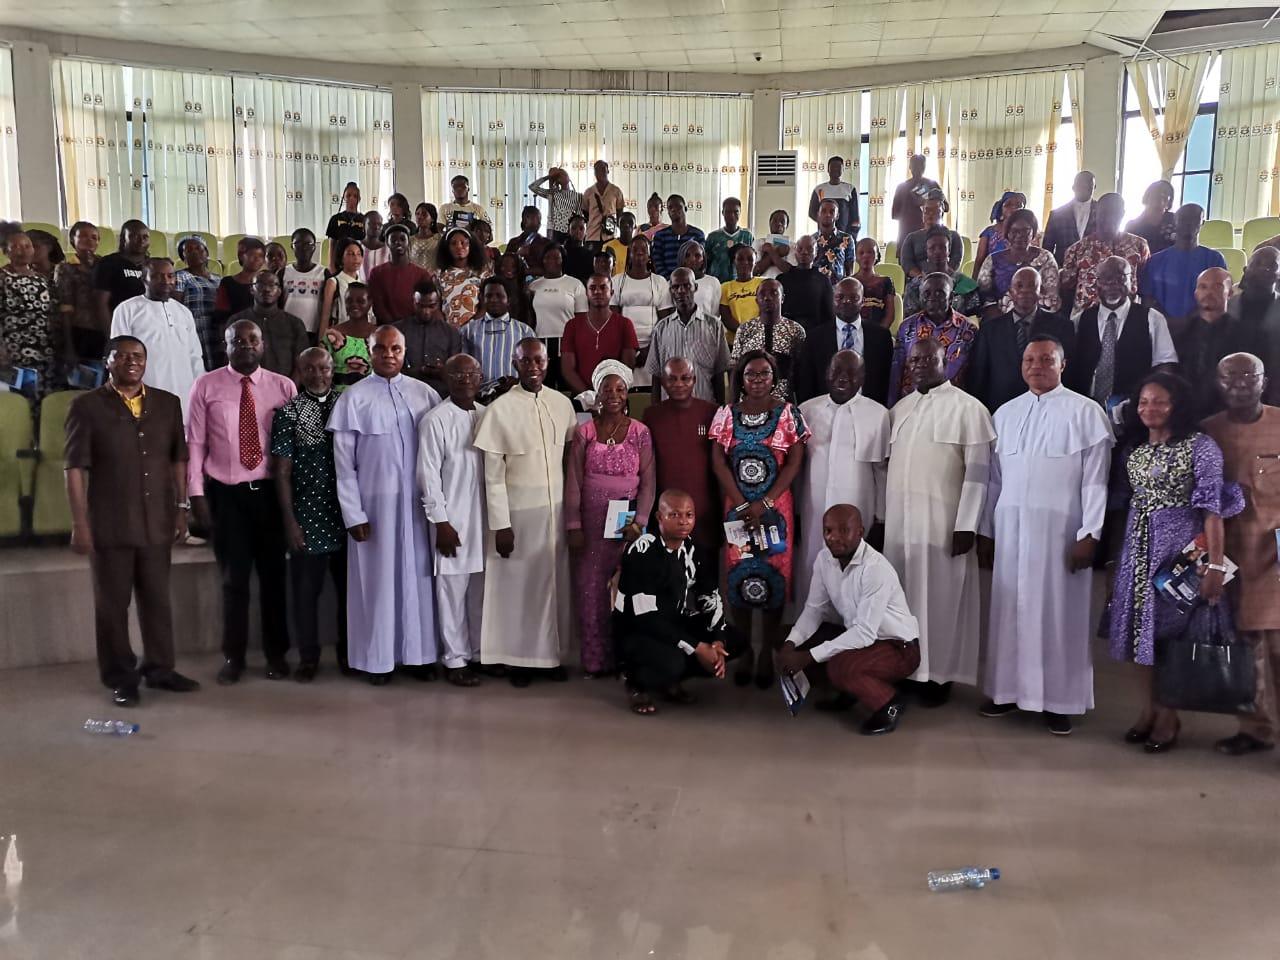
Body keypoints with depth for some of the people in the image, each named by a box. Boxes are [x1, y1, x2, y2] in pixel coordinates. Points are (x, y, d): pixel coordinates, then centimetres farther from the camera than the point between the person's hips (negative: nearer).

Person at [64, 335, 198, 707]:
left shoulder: (167, 403, 8)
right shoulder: (87, 406, -2)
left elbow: (179, 459, 11)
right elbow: (75, 468, -5)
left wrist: (181, 509, 8)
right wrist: (80, 524, -10)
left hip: (157, 522, 3)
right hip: (109, 525, -3)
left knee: (157, 599, 11)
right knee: (112, 604, 7)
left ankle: (159, 668, 25)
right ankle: (120, 677, 19)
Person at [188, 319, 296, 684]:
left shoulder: (283, 387, 1)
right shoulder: (206, 386, 0)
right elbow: (194, 443, 0)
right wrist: (196, 493, -4)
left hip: (270, 490, 1)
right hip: (225, 492, 0)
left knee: (273, 574, 9)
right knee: (234, 578, 8)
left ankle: (276, 653, 24)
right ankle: (233, 656, 23)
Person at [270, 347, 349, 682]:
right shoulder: (288, 412, 0)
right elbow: (282, 471, -2)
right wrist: (289, 520, -7)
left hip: (346, 516, 2)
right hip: (307, 518, -2)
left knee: (349, 587, 9)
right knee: (306, 590, 6)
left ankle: (348, 652, 25)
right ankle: (308, 656, 20)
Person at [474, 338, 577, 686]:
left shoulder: (562, 404, 2)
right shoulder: (499, 409, -10)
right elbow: (493, 475, -9)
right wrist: (501, 525, -10)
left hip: (557, 508, 4)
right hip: (518, 511, -4)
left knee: (555, 580, 12)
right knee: (519, 583, 6)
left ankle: (552, 652, 26)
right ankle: (520, 657, 20)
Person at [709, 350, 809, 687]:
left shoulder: (788, 413, 1)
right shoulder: (727, 413, 5)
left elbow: (795, 463, -4)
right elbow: (718, 462, 0)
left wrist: (764, 503, -12)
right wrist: (743, 505, -10)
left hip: (775, 507, -1)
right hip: (736, 507, 1)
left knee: (774, 575, 0)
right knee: (738, 575, 4)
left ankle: (767, 654, 11)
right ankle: (743, 653, 15)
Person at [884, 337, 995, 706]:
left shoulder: (968, 408, -6)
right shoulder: (899, 408, 12)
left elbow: (977, 471, -9)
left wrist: (966, 525, -14)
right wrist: (881, 513, 11)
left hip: (943, 521, -5)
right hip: (899, 519, 5)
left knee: (940, 596, 2)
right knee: (903, 593, 9)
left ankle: (939, 673, 15)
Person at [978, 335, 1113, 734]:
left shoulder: (1085, 412, -2)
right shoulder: (1005, 413, 12)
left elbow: (1095, 480, -5)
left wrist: (1089, 534, -11)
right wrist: (986, 529, 11)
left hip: (1061, 529, -4)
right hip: (1010, 527, 4)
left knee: (1057, 611, 2)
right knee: (1010, 609, 8)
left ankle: (1059, 700, 13)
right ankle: (1008, 690, 20)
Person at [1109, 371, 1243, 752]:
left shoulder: (1200, 446, -7)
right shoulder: (1134, 451, 9)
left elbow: (1212, 506, -13)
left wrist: (1216, 564, -19)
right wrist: (1115, 560, 12)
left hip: (1180, 547, -5)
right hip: (1139, 549, 5)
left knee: (1172, 626, 1)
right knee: (1143, 625, 8)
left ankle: (1168, 716, 15)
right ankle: (1149, 709, 21)